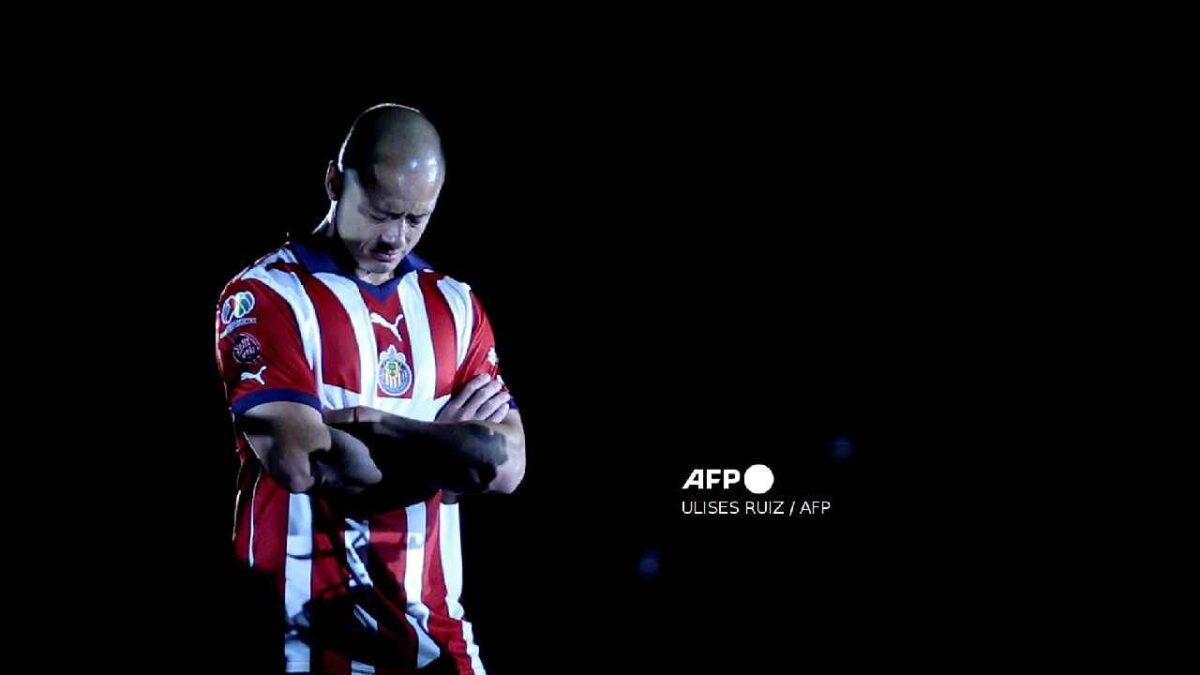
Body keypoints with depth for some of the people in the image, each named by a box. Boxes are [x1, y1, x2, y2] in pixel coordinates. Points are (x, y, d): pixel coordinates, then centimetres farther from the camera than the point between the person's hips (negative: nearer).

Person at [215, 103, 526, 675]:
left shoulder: (454, 307, 11)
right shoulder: (266, 297, -6)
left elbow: (508, 466, 0)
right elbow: (302, 463, -18)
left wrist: (366, 424, -12)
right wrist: (449, 446, -6)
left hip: (431, 622, 5)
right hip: (305, 626, -5)